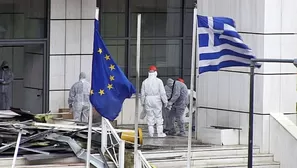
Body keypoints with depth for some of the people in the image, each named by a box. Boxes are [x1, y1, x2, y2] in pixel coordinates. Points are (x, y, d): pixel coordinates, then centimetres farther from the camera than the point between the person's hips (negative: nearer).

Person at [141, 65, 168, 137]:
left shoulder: (145, 82, 3)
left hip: (148, 101, 2)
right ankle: (160, 133, 4)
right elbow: (162, 93, -5)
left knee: (150, 117, 5)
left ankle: (151, 133, 5)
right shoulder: (159, 81, -4)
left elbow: (143, 94, 6)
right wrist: (165, 101, 3)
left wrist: (143, 103, 15)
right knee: (158, 117, 4)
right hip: (157, 100, -2)